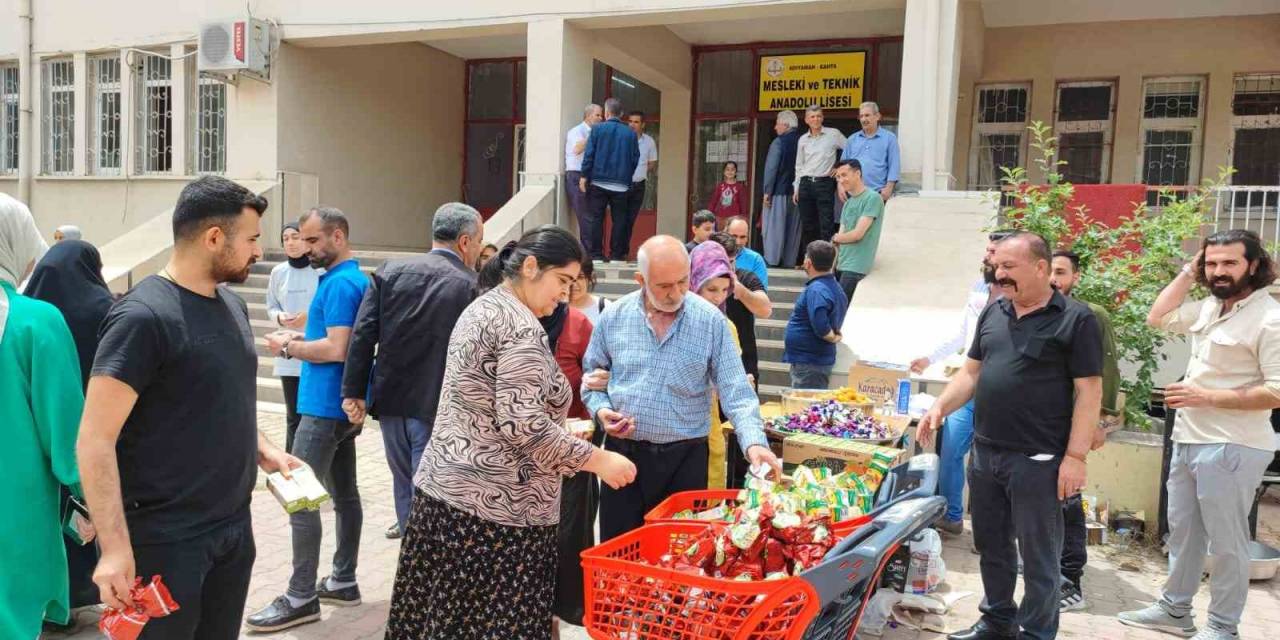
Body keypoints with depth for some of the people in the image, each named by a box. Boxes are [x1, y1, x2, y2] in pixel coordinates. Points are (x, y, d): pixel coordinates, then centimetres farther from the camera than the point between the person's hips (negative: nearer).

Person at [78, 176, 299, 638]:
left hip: (235, 528, 7)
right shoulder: (143, 316, -17)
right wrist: (115, 547, -24)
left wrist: (263, 450, 6)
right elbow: (94, 441, -19)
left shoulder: (233, 306, 7)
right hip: (165, 539, -7)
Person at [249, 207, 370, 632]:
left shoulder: (340, 283, -16)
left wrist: (288, 348, -10)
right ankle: (343, 581, 22)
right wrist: (302, 338, 8)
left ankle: (301, 598, 0)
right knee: (344, 494, 13)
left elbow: (337, 349, -23)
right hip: (343, 404, 10)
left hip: (326, 407, -10)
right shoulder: (354, 278, 14)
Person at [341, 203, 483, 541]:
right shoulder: (472, 286, -10)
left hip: (390, 399, 4)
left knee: (404, 483, 21)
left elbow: (362, 335, -3)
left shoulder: (389, 270, 0)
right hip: (437, 405, -4)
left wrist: (354, 392, 1)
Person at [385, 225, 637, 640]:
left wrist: (558, 430, 20)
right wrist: (597, 459, -14)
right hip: (494, 505, -9)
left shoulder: (482, 308, 14)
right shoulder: (521, 327, -17)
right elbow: (523, 427, -23)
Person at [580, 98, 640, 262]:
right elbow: (635, 158, 7)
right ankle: (617, 254, 8)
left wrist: (584, 176, -2)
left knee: (595, 218, 5)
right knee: (619, 220, 8)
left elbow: (589, 154, -6)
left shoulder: (597, 129, -2)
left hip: (598, 181, -1)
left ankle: (595, 254, 3)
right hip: (621, 185, 2)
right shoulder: (630, 133, 4)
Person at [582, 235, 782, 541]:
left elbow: (735, 390, -8)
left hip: (684, 458, -1)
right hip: (623, 452, 1)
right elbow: (591, 375, 11)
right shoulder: (614, 316, -1)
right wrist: (601, 409, -7)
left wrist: (753, 441, -22)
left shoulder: (711, 321, -6)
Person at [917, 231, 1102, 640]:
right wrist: (939, 408, -1)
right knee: (991, 544, 17)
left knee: (1038, 554, 6)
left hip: (1038, 460, -6)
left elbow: (1089, 391, -10)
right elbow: (972, 372, 15)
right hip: (984, 452, 6)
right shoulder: (993, 313, 11)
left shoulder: (1075, 319, -8)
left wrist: (1075, 456, -15)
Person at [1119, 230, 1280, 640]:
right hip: (1188, 439, 9)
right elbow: (1158, 318, 18)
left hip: (1231, 448, -8)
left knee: (1226, 541, 4)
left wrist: (1207, 397, -20)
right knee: (1182, 530, 18)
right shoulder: (1209, 307, 8)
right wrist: (1188, 274, 9)